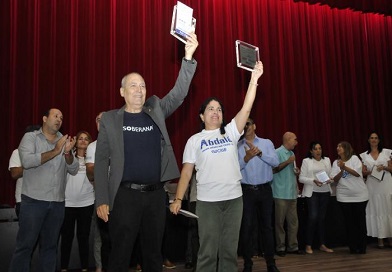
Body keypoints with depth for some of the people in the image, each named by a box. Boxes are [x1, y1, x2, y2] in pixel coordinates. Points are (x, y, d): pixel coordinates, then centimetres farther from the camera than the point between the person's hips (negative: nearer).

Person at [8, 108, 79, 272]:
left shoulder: (64, 141, 12)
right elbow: (27, 161, -15)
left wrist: (67, 153, -14)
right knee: (25, 245, 0)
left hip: (57, 203, 4)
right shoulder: (30, 137, 2)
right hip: (33, 201, -4)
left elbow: (74, 170, 4)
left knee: (50, 245, 12)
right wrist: (55, 151, -17)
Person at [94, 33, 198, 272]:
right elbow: (101, 162, 0)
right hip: (125, 195, -2)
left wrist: (189, 57, -15)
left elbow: (179, 93, -3)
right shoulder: (110, 119, 2)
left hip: (156, 194, 3)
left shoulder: (156, 111, 9)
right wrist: (102, 200, -7)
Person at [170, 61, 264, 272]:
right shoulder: (194, 140, 4)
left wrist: (254, 80, -13)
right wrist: (178, 199, -8)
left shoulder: (230, 132, 8)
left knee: (229, 249, 10)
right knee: (208, 251, 3)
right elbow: (186, 172, 1)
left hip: (234, 199, 2)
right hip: (207, 202, -2)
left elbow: (246, 109, -5)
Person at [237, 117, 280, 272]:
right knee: (247, 227, 3)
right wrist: (247, 157, -20)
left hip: (265, 190, 1)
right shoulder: (237, 146, 4)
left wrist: (259, 153, -16)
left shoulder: (267, 143, 6)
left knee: (266, 226, 8)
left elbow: (275, 162, -5)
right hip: (246, 191, -1)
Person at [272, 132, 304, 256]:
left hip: (292, 193, 7)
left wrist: (296, 172, 7)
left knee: (293, 221, 9)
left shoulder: (291, 153, 17)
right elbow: (273, 169, -16)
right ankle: (280, 248, 9)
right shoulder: (277, 152, -8)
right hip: (281, 193, -7)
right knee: (280, 222, 1)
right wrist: (288, 162, -16)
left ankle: (293, 246, 17)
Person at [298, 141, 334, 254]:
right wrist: (313, 181, -18)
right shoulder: (306, 161, 1)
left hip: (325, 192, 4)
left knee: (322, 218, 7)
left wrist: (330, 180, -8)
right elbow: (301, 178, -4)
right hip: (312, 192, -4)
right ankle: (308, 245, -1)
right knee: (313, 217, -11)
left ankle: (322, 245, 16)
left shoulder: (327, 160, 13)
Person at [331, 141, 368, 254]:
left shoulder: (354, 158, 2)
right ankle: (353, 247, 9)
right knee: (349, 222, 2)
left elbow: (357, 173, -9)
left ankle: (362, 247, 11)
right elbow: (335, 179, 1)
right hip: (344, 197, 2)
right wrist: (341, 170, -16)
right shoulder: (336, 162, 8)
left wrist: (344, 167, -18)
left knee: (360, 221, 3)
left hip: (359, 195, -2)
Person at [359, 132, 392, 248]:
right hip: (372, 185, 1)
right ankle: (380, 238, 5)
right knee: (376, 210, 0)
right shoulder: (364, 155, 10)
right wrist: (367, 172, -11)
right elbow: (363, 173, 10)